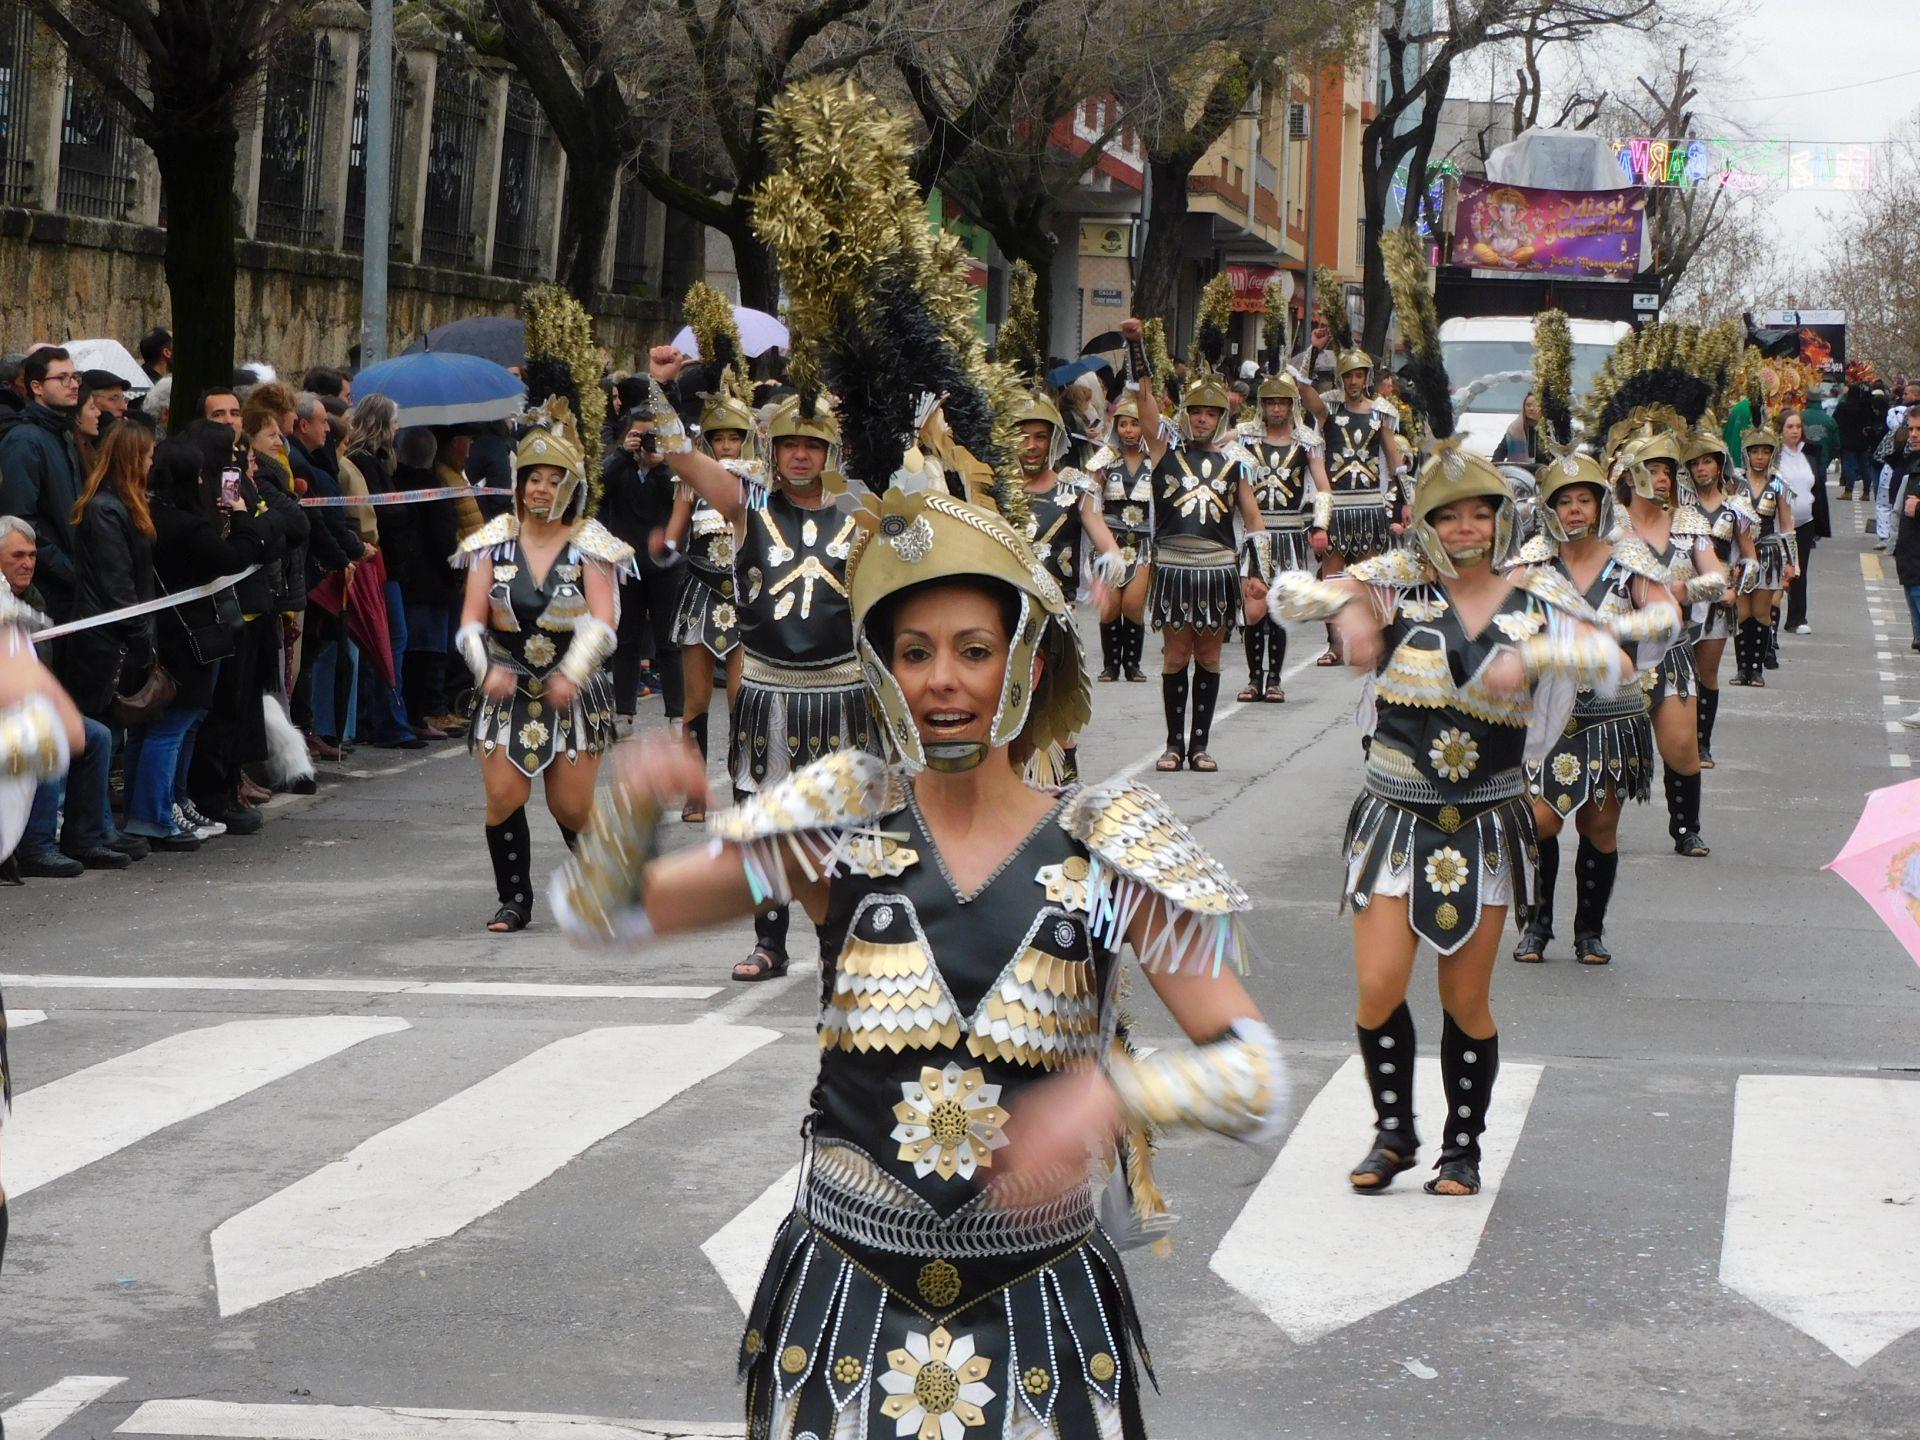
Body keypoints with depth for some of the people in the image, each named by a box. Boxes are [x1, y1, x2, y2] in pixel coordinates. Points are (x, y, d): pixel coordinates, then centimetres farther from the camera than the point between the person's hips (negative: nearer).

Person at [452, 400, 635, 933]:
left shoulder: (589, 545, -2)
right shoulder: (495, 541, 3)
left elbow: (602, 617, -13)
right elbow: (472, 620, -2)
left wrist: (572, 675, -28)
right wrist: (486, 670, -21)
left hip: (573, 690, -2)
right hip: (506, 689, 2)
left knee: (571, 808, -2)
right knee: (504, 797, -9)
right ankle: (515, 900, 6)